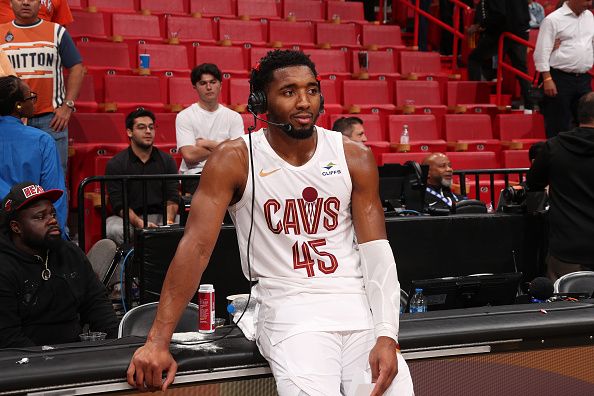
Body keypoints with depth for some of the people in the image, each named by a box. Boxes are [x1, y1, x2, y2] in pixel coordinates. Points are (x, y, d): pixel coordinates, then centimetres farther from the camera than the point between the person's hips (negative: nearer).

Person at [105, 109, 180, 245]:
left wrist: (168, 221, -20)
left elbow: (172, 198, 3)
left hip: (160, 215, 2)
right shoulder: (115, 164, 2)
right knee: (115, 230, -37)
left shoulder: (167, 161, 11)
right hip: (129, 218, -2)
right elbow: (119, 204, -7)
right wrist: (139, 223, -26)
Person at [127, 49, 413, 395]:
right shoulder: (235, 160, -4)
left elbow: (377, 253, 1)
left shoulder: (355, 157, 3)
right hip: (288, 306, -3)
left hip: (356, 302, 3)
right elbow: (196, 247, -10)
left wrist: (387, 336, -13)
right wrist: (158, 341, -17)